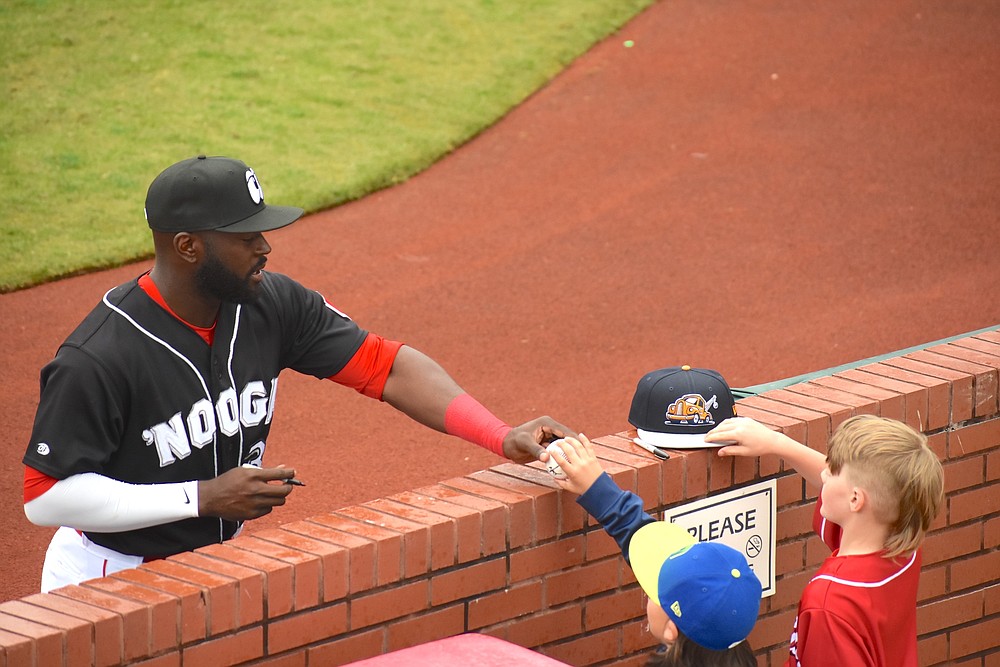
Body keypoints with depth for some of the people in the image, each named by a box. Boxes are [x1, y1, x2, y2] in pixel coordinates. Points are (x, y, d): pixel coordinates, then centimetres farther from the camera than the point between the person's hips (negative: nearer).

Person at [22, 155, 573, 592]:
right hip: (112, 579, -6)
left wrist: (503, 438, -16)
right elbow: (46, 496, -24)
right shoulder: (99, 358, -26)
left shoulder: (272, 305, -7)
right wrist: (203, 497, -23)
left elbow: (385, 367, -5)